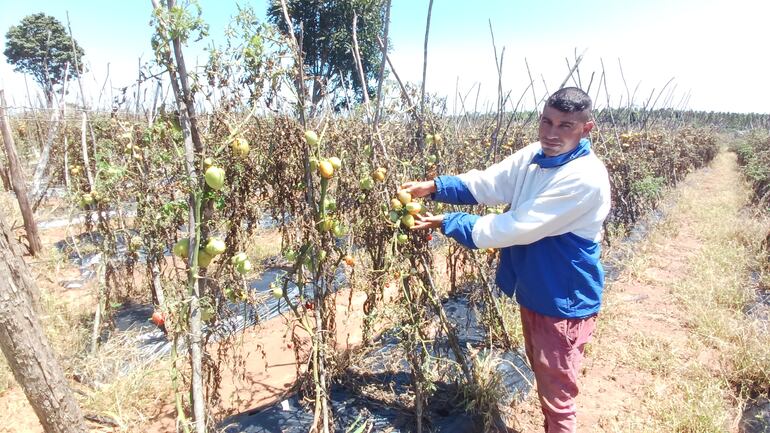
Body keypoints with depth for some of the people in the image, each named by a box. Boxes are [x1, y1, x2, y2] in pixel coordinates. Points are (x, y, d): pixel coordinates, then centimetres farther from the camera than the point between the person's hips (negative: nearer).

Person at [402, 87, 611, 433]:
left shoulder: (586, 178, -29)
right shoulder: (534, 155, -3)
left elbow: (518, 227, -30)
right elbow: (486, 183, -1)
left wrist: (446, 223, -25)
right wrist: (434, 187, -16)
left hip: (564, 301, -8)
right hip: (533, 291, 8)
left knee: (556, 393, 11)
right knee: (542, 377, 28)